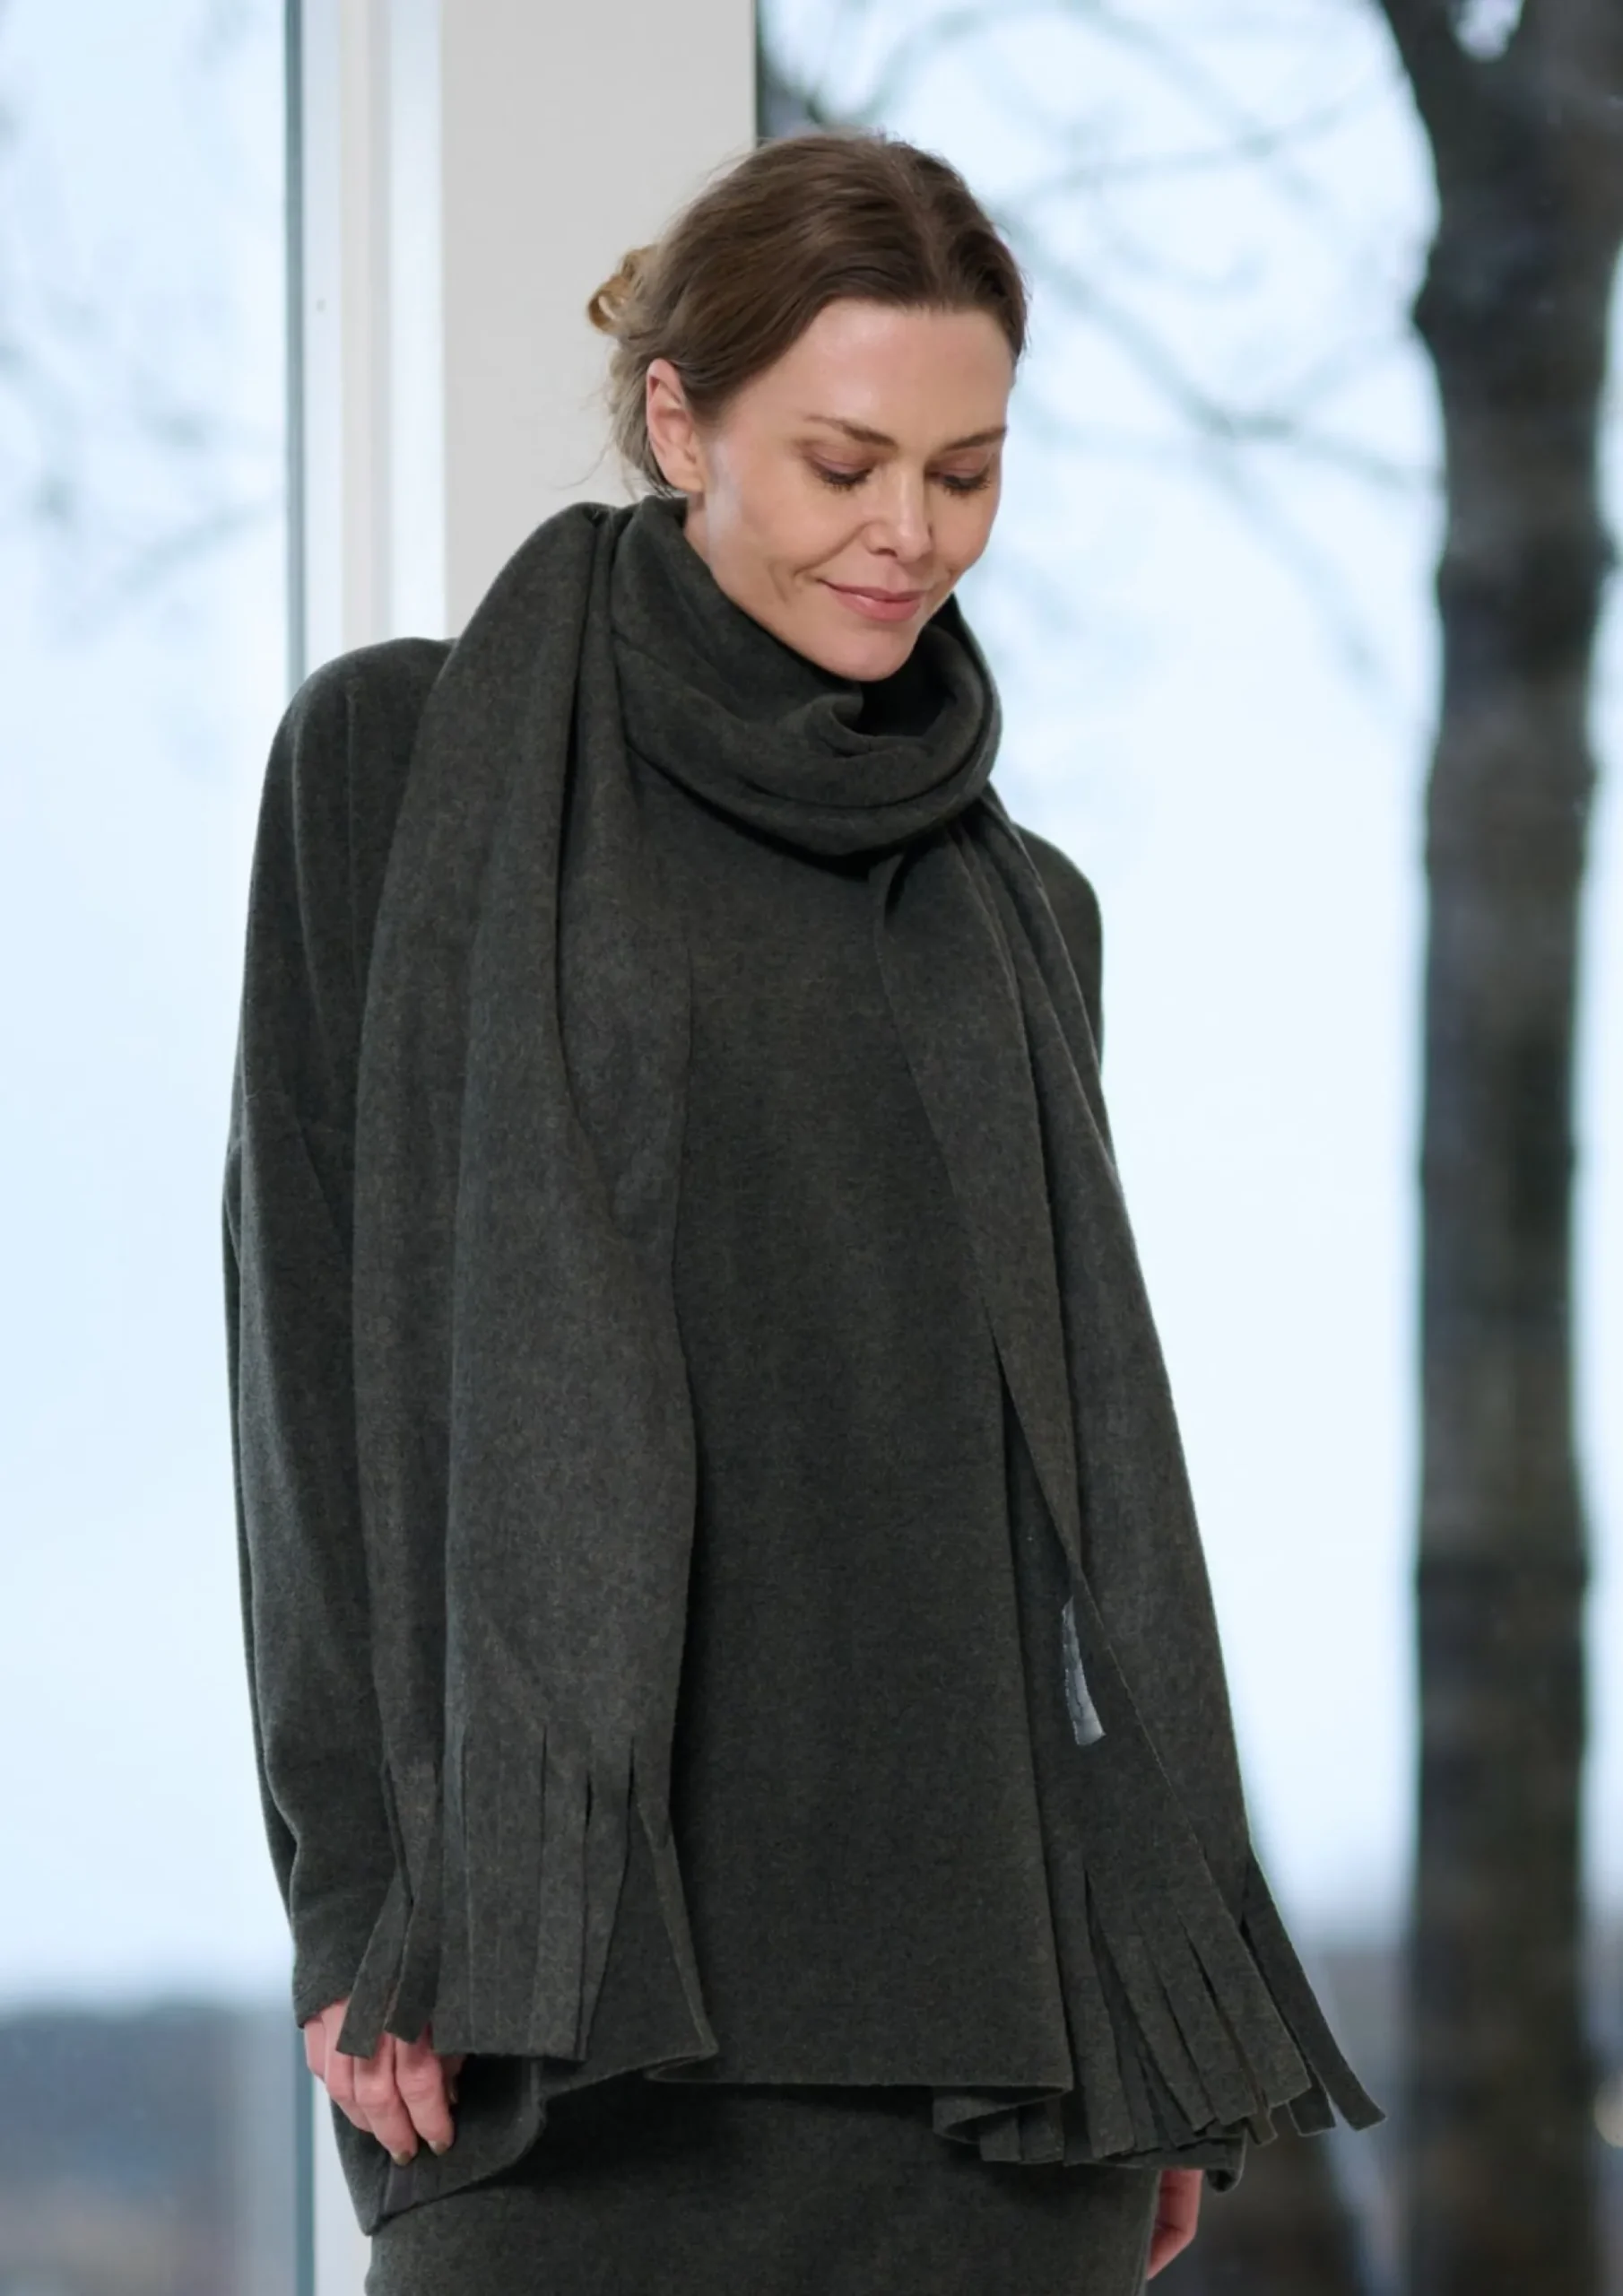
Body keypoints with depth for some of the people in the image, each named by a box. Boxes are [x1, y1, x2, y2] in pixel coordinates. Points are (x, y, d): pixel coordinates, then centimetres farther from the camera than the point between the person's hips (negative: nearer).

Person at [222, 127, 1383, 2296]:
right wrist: (358, 1891, -11)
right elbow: (328, 1321, -3)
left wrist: (1154, 2015, 9)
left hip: (980, 1931, 4)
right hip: (578, 1885, -4)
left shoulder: (1016, 913, 16)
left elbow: (1094, 1445, 15)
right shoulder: (406, 765, 4)